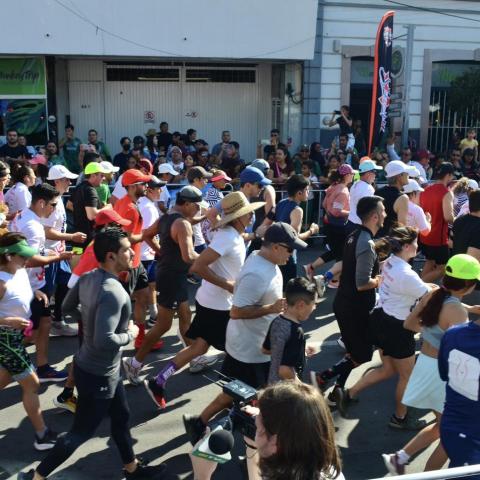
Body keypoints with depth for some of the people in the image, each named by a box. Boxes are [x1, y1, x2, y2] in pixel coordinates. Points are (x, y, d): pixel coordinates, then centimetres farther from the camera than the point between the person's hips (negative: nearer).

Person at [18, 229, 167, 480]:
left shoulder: (88, 277, -4)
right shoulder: (113, 292, -31)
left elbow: (68, 307, 11)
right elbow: (104, 341, -36)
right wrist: (130, 334, -18)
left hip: (89, 365, 9)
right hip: (98, 375, -9)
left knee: (121, 417, 24)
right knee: (81, 432, 9)